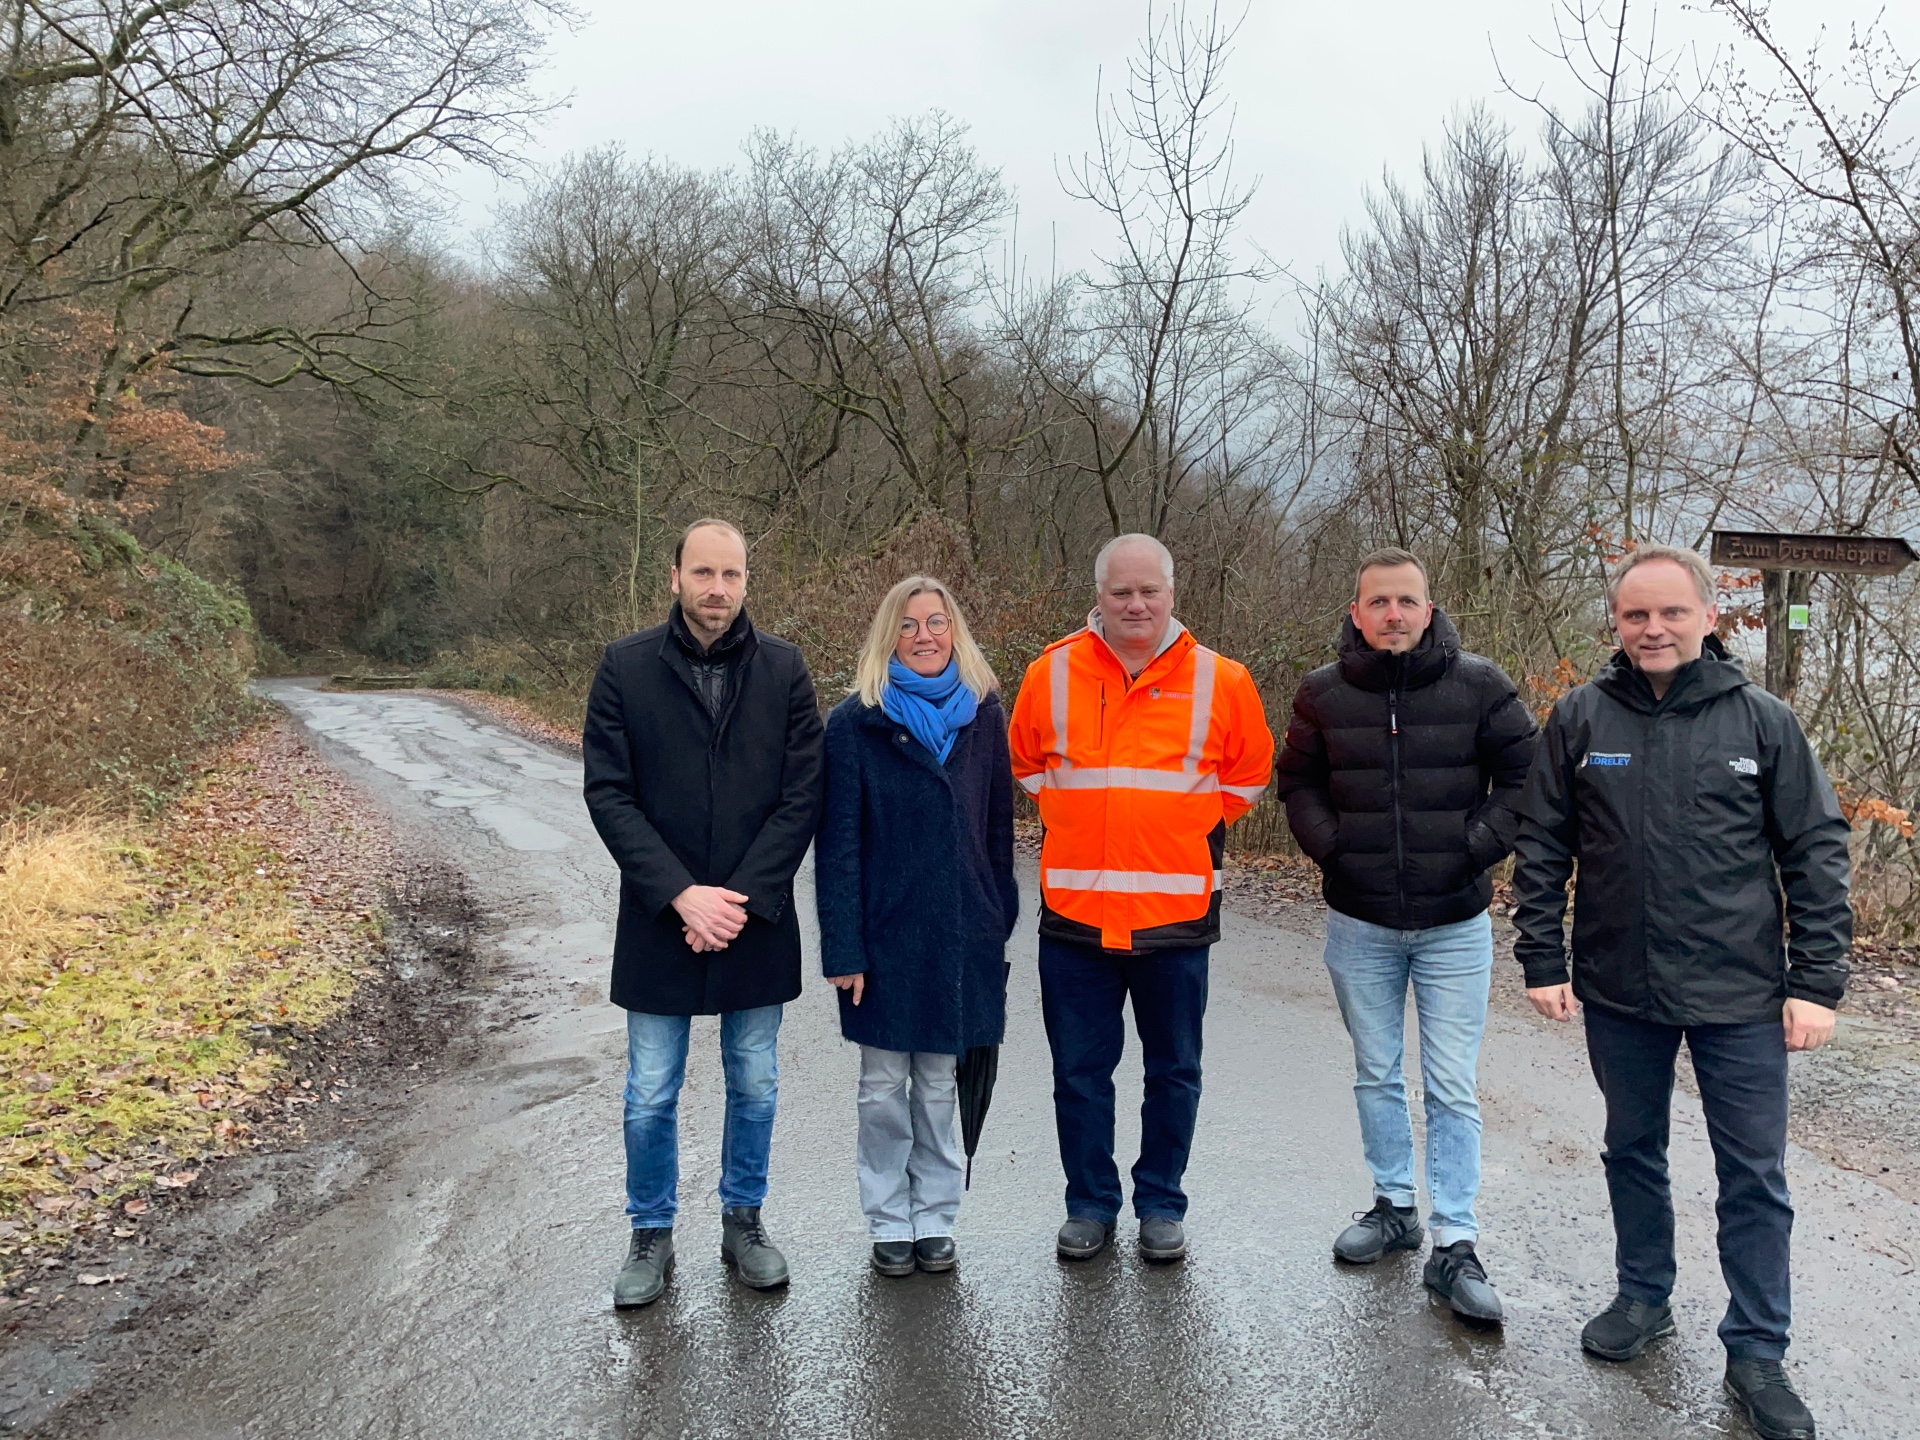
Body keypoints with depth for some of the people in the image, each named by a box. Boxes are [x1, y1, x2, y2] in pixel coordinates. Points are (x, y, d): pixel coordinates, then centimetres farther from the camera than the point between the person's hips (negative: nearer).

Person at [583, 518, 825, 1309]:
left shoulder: (783, 668, -2)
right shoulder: (626, 666, -4)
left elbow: (802, 797, -4)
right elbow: (607, 794, -7)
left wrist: (743, 897, -13)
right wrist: (680, 894, -15)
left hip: (757, 919, 1)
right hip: (659, 922, -1)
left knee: (755, 1088, 14)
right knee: (650, 1096, 10)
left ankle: (744, 1222, 34)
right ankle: (651, 1236, 30)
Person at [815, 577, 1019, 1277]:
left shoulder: (983, 715, 3)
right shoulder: (856, 721, -6)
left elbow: (997, 827, 8)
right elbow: (837, 843, -7)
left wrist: (999, 922, 6)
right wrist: (843, 948, -10)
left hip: (962, 935, 2)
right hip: (887, 936, -2)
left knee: (940, 1087, 14)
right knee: (885, 1089, 10)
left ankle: (935, 1220, 29)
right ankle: (889, 1224, 27)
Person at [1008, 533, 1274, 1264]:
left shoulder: (1219, 680, -1)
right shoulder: (1052, 673, 0)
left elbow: (1248, 772, 12)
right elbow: (1025, 764, 15)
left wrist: (1188, 828, 7)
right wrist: (1074, 824, 9)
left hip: (1177, 912, 0)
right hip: (1074, 911, 1)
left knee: (1173, 1073, 13)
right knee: (1080, 1072, 11)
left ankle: (1161, 1206, 30)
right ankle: (1090, 1204, 28)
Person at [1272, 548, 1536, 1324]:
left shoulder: (1479, 685, -7)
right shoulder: (1324, 692, -2)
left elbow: (1525, 774, 1)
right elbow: (1297, 781, 10)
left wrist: (1478, 847, -9)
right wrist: (1330, 847, -4)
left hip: (1455, 924, -2)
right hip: (1359, 923, 2)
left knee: (1452, 1089, 2)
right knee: (1376, 1075, 15)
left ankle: (1455, 1244, 12)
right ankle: (1394, 1206, 33)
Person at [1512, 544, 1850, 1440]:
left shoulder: (1762, 721, -3)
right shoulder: (1579, 719, -2)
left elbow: (1816, 855, -1)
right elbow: (1541, 849, 1)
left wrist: (1817, 982, -5)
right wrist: (1542, 961, -1)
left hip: (1740, 996, -1)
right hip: (1619, 990, 1)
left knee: (1754, 1177, 6)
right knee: (1632, 1152, 17)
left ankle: (1756, 1354, 22)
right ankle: (1643, 1298, 37)